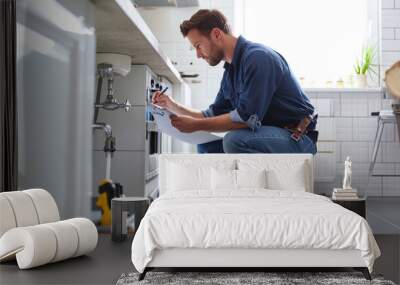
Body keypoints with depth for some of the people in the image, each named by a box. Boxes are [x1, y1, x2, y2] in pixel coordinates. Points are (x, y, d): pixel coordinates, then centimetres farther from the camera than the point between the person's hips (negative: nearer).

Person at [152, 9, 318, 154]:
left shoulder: (258, 58, -18)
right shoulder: (230, 72, 12)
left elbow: (246, 118, -25)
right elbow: (214, 115, 19)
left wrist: (196, 125, -18)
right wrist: (174, 107, 9)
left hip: (297, 138, -9)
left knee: (234, 140, -31)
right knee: (206, 146, 6)